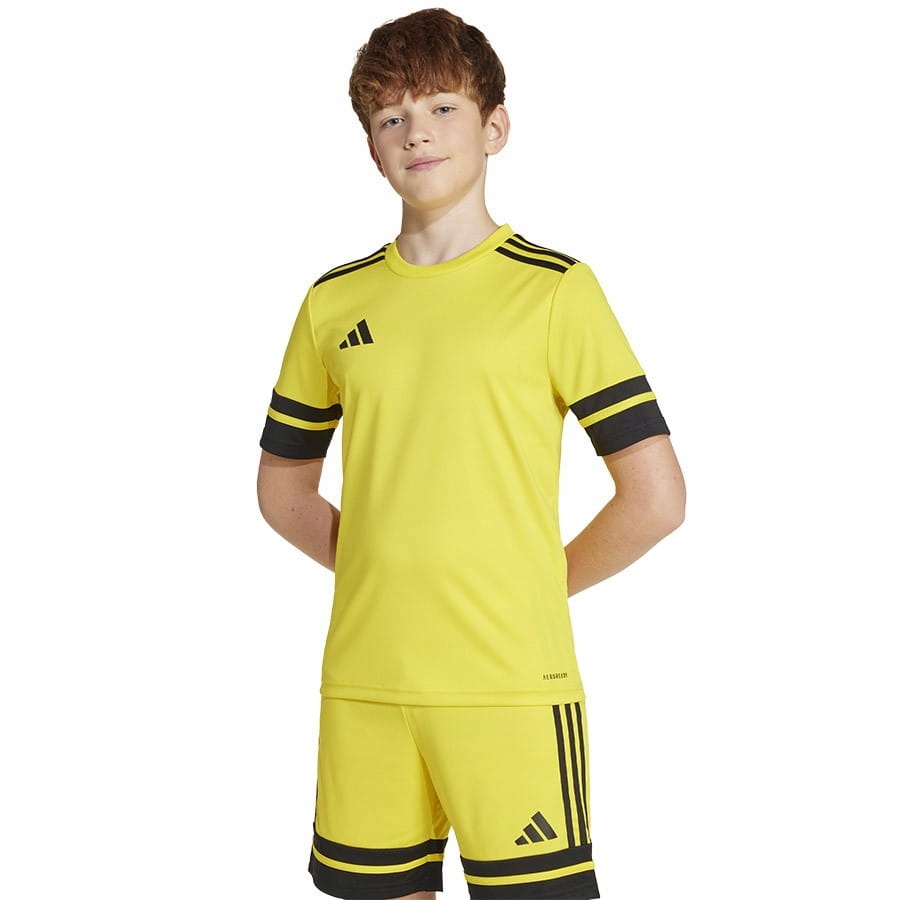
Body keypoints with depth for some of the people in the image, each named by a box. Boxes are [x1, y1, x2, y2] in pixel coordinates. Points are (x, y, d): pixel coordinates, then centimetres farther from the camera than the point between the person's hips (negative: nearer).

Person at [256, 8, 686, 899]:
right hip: (361, 686, 4)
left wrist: (532, 590, 1)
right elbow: (284, 487, 19)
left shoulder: (554, 289, -2)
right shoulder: (334, 302, 9)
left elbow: (656, 498, -3)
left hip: (510, 684, -3)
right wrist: (384, 573, 8)